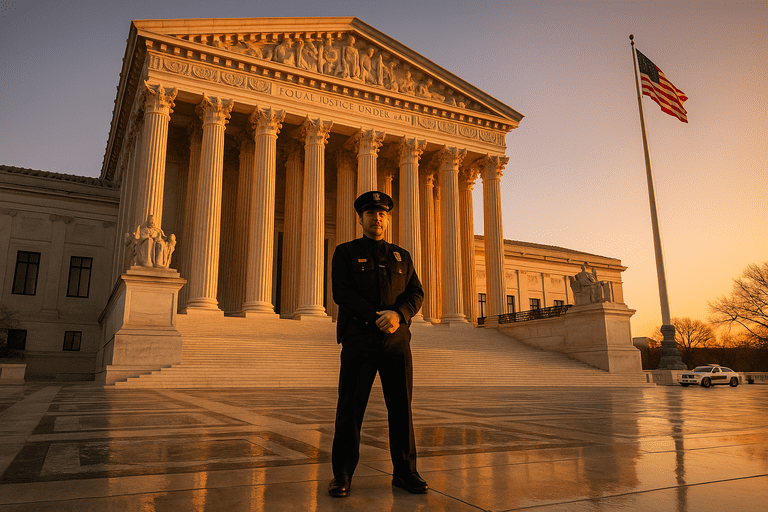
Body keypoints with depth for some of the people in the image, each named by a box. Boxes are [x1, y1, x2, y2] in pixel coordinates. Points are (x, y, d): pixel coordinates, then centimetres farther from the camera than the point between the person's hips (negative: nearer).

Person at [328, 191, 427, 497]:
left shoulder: (401, 256, 18)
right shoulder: (346, 253, 8)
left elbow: (416, 293, 9)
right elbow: (342, 293, -5)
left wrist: (398, 314, -12)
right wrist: (376, 318, -15)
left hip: (397, 339, 3)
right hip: (359, 338, -3)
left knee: (402, 406, 5)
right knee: (351, 406, 0)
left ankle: (405, 472, 16)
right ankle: (342, 474, 11)